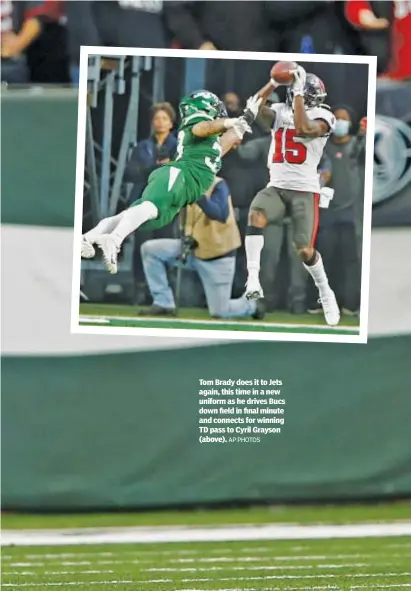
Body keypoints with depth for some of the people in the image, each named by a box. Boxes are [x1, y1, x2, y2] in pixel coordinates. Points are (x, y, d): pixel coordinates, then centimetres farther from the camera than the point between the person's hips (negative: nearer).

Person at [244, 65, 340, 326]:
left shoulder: (322, 117, -4)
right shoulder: (281, 111, 9)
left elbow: (303, 128, -23)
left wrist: (298, 92, -19)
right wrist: (273, 84, -14)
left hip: (305, 191, -3)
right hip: (277, 187, 3)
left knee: (305, 251, -9)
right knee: (256, 215, -30)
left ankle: (325, 292, 20)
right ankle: (253, 279, -29)